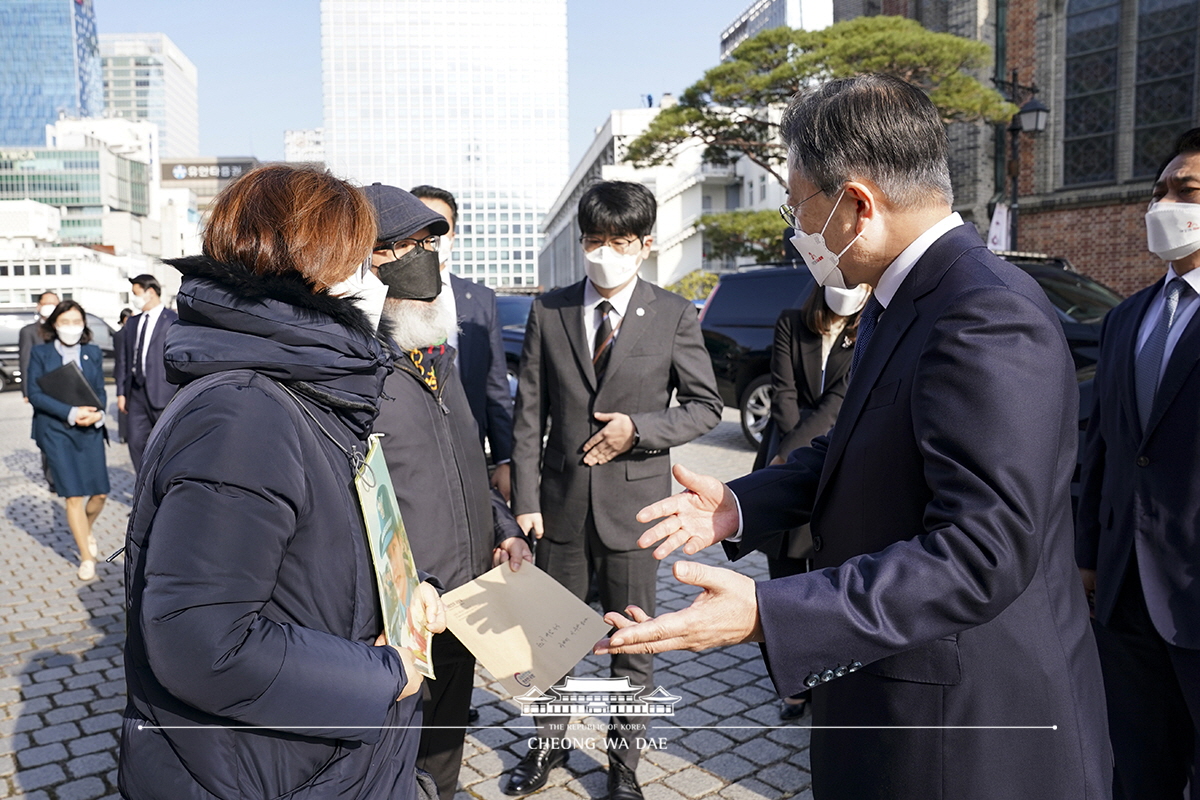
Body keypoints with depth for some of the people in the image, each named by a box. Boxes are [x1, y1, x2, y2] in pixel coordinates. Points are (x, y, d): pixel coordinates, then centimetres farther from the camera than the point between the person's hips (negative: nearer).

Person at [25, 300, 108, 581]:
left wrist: (98, 413, -11)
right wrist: (71, 413, -16)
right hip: (55, 431, -3)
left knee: (100, 493, 0)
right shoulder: (40, 353, 1)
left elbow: (100, 390, 10)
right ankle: (86, 557, 10)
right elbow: (34, 393, -5)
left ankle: (85, 529, 34)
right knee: (74, 495, -4)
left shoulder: (93, 353, 9)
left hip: (90, 429, 3)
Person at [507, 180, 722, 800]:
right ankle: (547, 744, 40)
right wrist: (525, 499, -5)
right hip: (562, 499, 2)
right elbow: (529, 414, 0)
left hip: (634, 500, -1)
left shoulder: (673, 315, -4)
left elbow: (705, 407, -1)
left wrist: (638, 428, -16)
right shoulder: (548, 311, 0)